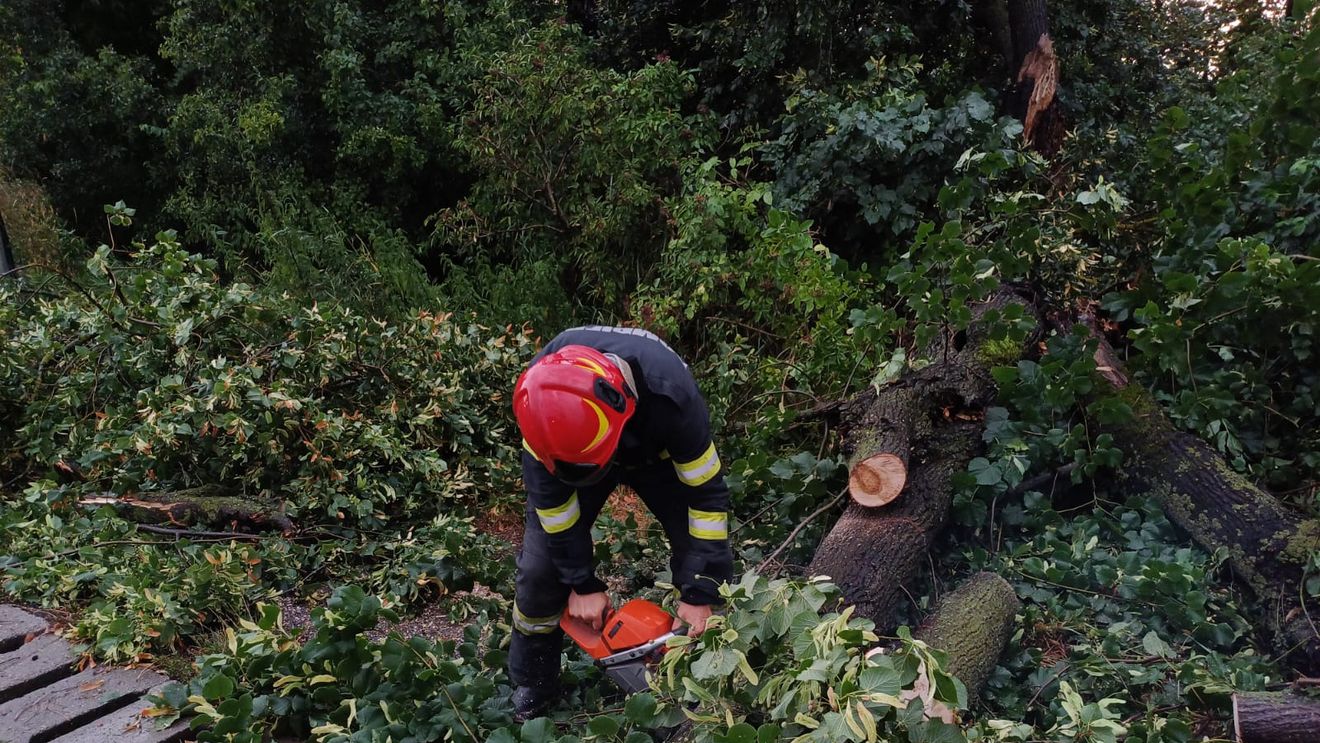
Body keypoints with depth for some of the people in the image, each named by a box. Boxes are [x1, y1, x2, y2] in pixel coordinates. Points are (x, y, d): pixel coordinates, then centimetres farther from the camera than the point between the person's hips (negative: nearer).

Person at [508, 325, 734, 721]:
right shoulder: (543, 390, -37)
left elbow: (707, 494, -31)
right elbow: (548, 492, -24)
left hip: (656, 450, -1)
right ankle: (533, 685, 16)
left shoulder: (671, 393, -43)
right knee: (541, 565, -6)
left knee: (710, 561, -12)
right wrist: (581, 584, -19)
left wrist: (699, 596, -27)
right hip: (572, 445, 1)